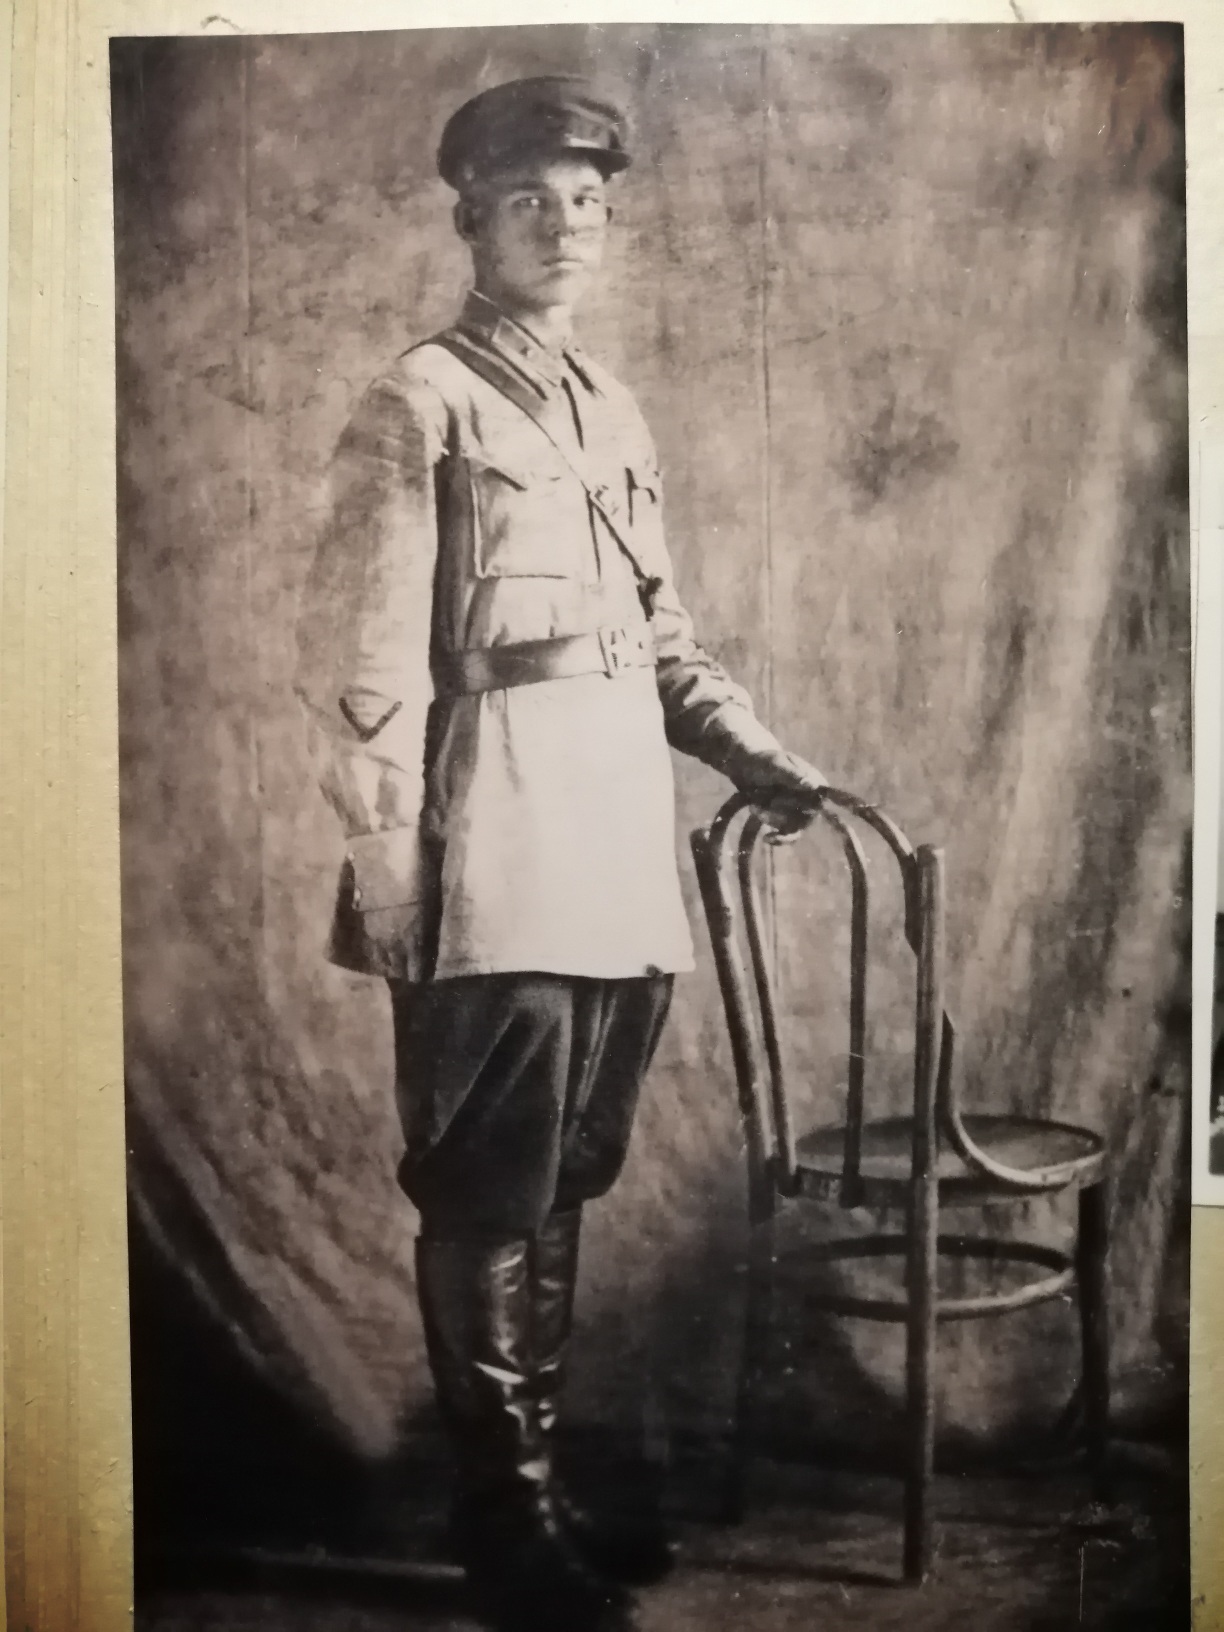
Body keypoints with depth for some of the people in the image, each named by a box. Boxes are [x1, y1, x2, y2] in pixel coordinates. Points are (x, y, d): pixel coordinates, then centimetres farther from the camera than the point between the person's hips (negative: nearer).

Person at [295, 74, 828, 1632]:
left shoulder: (611, 413, 19)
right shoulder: (419, 404, -2)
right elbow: (359, 655, -9)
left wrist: (752, 753, 10)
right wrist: (385, 861, -13)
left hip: (613, 862, 7)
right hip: (490, 871, -7)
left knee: (557, 1193, 14)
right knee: (489, 1207, 2)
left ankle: (533, 1485, 28)